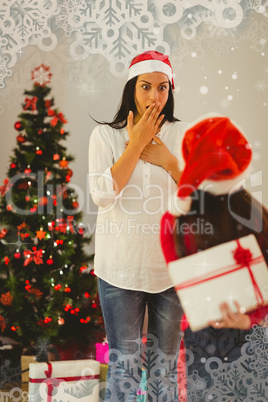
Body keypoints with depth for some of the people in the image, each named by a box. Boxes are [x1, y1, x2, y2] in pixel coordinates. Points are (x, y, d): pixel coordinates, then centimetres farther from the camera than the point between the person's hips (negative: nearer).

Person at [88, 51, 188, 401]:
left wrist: (168, 160, -13)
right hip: (120, 267, -1)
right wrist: (136, 144, -15)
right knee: (123, 363, 8)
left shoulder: (184, 135, 1)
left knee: (166, 362, 14)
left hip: (172, 266, 1)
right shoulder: (105, 135, -2)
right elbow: (102, 195, -14)